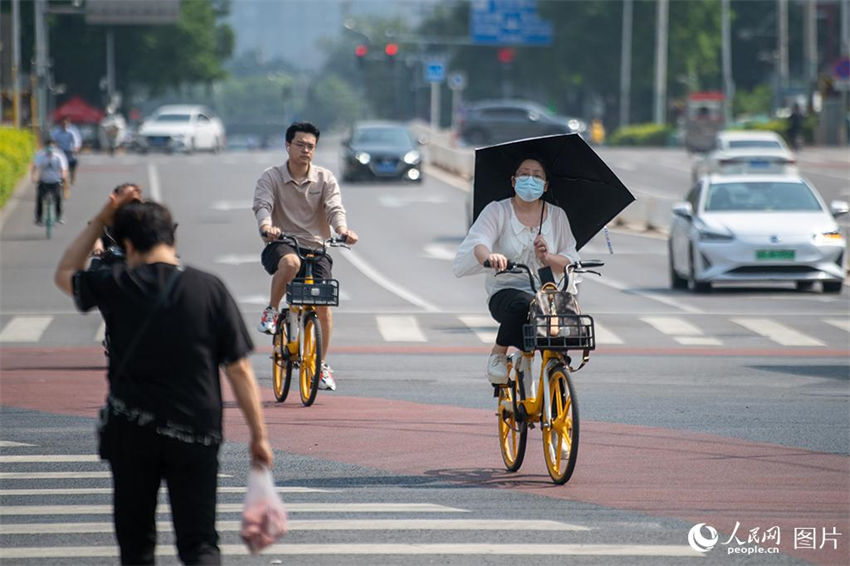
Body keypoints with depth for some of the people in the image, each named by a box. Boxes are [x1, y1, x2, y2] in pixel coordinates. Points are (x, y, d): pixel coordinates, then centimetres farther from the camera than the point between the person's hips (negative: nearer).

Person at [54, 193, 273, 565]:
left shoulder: (116, 286, -2)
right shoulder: (210, 289, -2)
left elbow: (65, 274, 21)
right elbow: (239, 370, -2)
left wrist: (100, 221, 21)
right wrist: (259, 436, 4)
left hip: (131, 432, 0)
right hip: (196, 432, 0)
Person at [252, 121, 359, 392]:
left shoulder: (325, 178, 4)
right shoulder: (271, 177, -1)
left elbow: (334, 207, -9)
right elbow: (262, 205, -17)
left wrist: (342, 229, -32)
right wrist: (266, 226, -40)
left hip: (315, 248, 2)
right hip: (280, 245, -2)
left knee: (323, 302, -10)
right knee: (290, 262, -39)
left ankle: (322, 364, 6)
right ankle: (271, 311, -14)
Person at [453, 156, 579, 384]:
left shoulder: (557, 215, 12)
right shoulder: (498, 211, 2)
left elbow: (571, 262, 7)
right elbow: (476, 242, -16)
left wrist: (547, 258, -16)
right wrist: (489, 256, -41)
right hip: (505, 292, -3)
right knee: (523, 305, -39)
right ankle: (498, 353, -11)